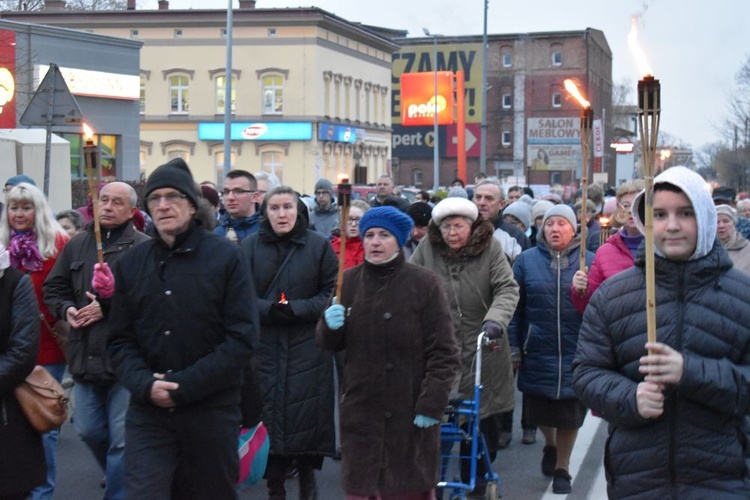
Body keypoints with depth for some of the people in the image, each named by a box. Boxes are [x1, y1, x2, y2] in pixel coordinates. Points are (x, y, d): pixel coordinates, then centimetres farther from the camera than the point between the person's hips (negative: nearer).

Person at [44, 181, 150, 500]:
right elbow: (53, 289, 14)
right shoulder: (77, 245, 10)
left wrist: (108, 308, -21)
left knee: (122, 438, 1)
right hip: (85, 357, 6)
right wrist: (66, 309, -6)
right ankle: (119, 474, 44)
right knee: (88, 431, 19)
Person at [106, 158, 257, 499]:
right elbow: (120, 340, 8)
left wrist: (184, 386, -15)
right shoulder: (131, 262, 8)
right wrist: (144, 384, -12)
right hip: (148, 414, 2)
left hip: (212, 413, -2)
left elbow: (241, 337, -8)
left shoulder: (225, 257, -2)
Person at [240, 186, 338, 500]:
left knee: (306, 412, 0)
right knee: (268, 415, 1)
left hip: (307, 348, -1)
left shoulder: (319, 246, 2)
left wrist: (295, 309, -12)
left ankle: (307, 474, 20)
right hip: (264, 347, 1)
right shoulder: (250, 247, 4)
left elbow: (332, 294, 0)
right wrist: (269, 309, -16)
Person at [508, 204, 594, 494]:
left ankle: (562, 467, 27)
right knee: (538, 411, 11)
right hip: (537, 352, 1)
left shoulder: (589, 261, 0)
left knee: (570, 413, 7)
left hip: (575, 353, -1)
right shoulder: (527, 260, 2)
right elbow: (515, 306, 2)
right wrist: (514, 346, -1)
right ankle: (550, 445, 43)